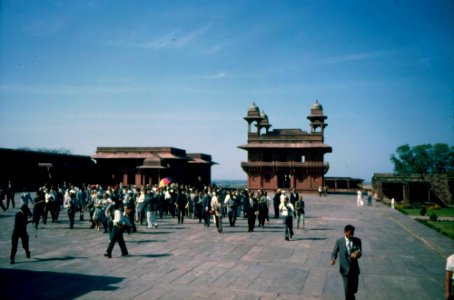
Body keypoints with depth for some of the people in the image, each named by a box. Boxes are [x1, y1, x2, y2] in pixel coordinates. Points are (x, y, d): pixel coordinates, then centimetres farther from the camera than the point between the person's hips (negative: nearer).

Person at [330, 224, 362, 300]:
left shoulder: (357, 241, -2)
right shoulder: (339, 241, -6)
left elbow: (360, 253, -8)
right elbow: (334, 253, -1)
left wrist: (356, 254, -32)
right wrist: (333, 259, -23)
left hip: (355, 269, 2)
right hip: (345, 269, -2)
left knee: (354, 290, 13)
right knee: (348, 291, -1)